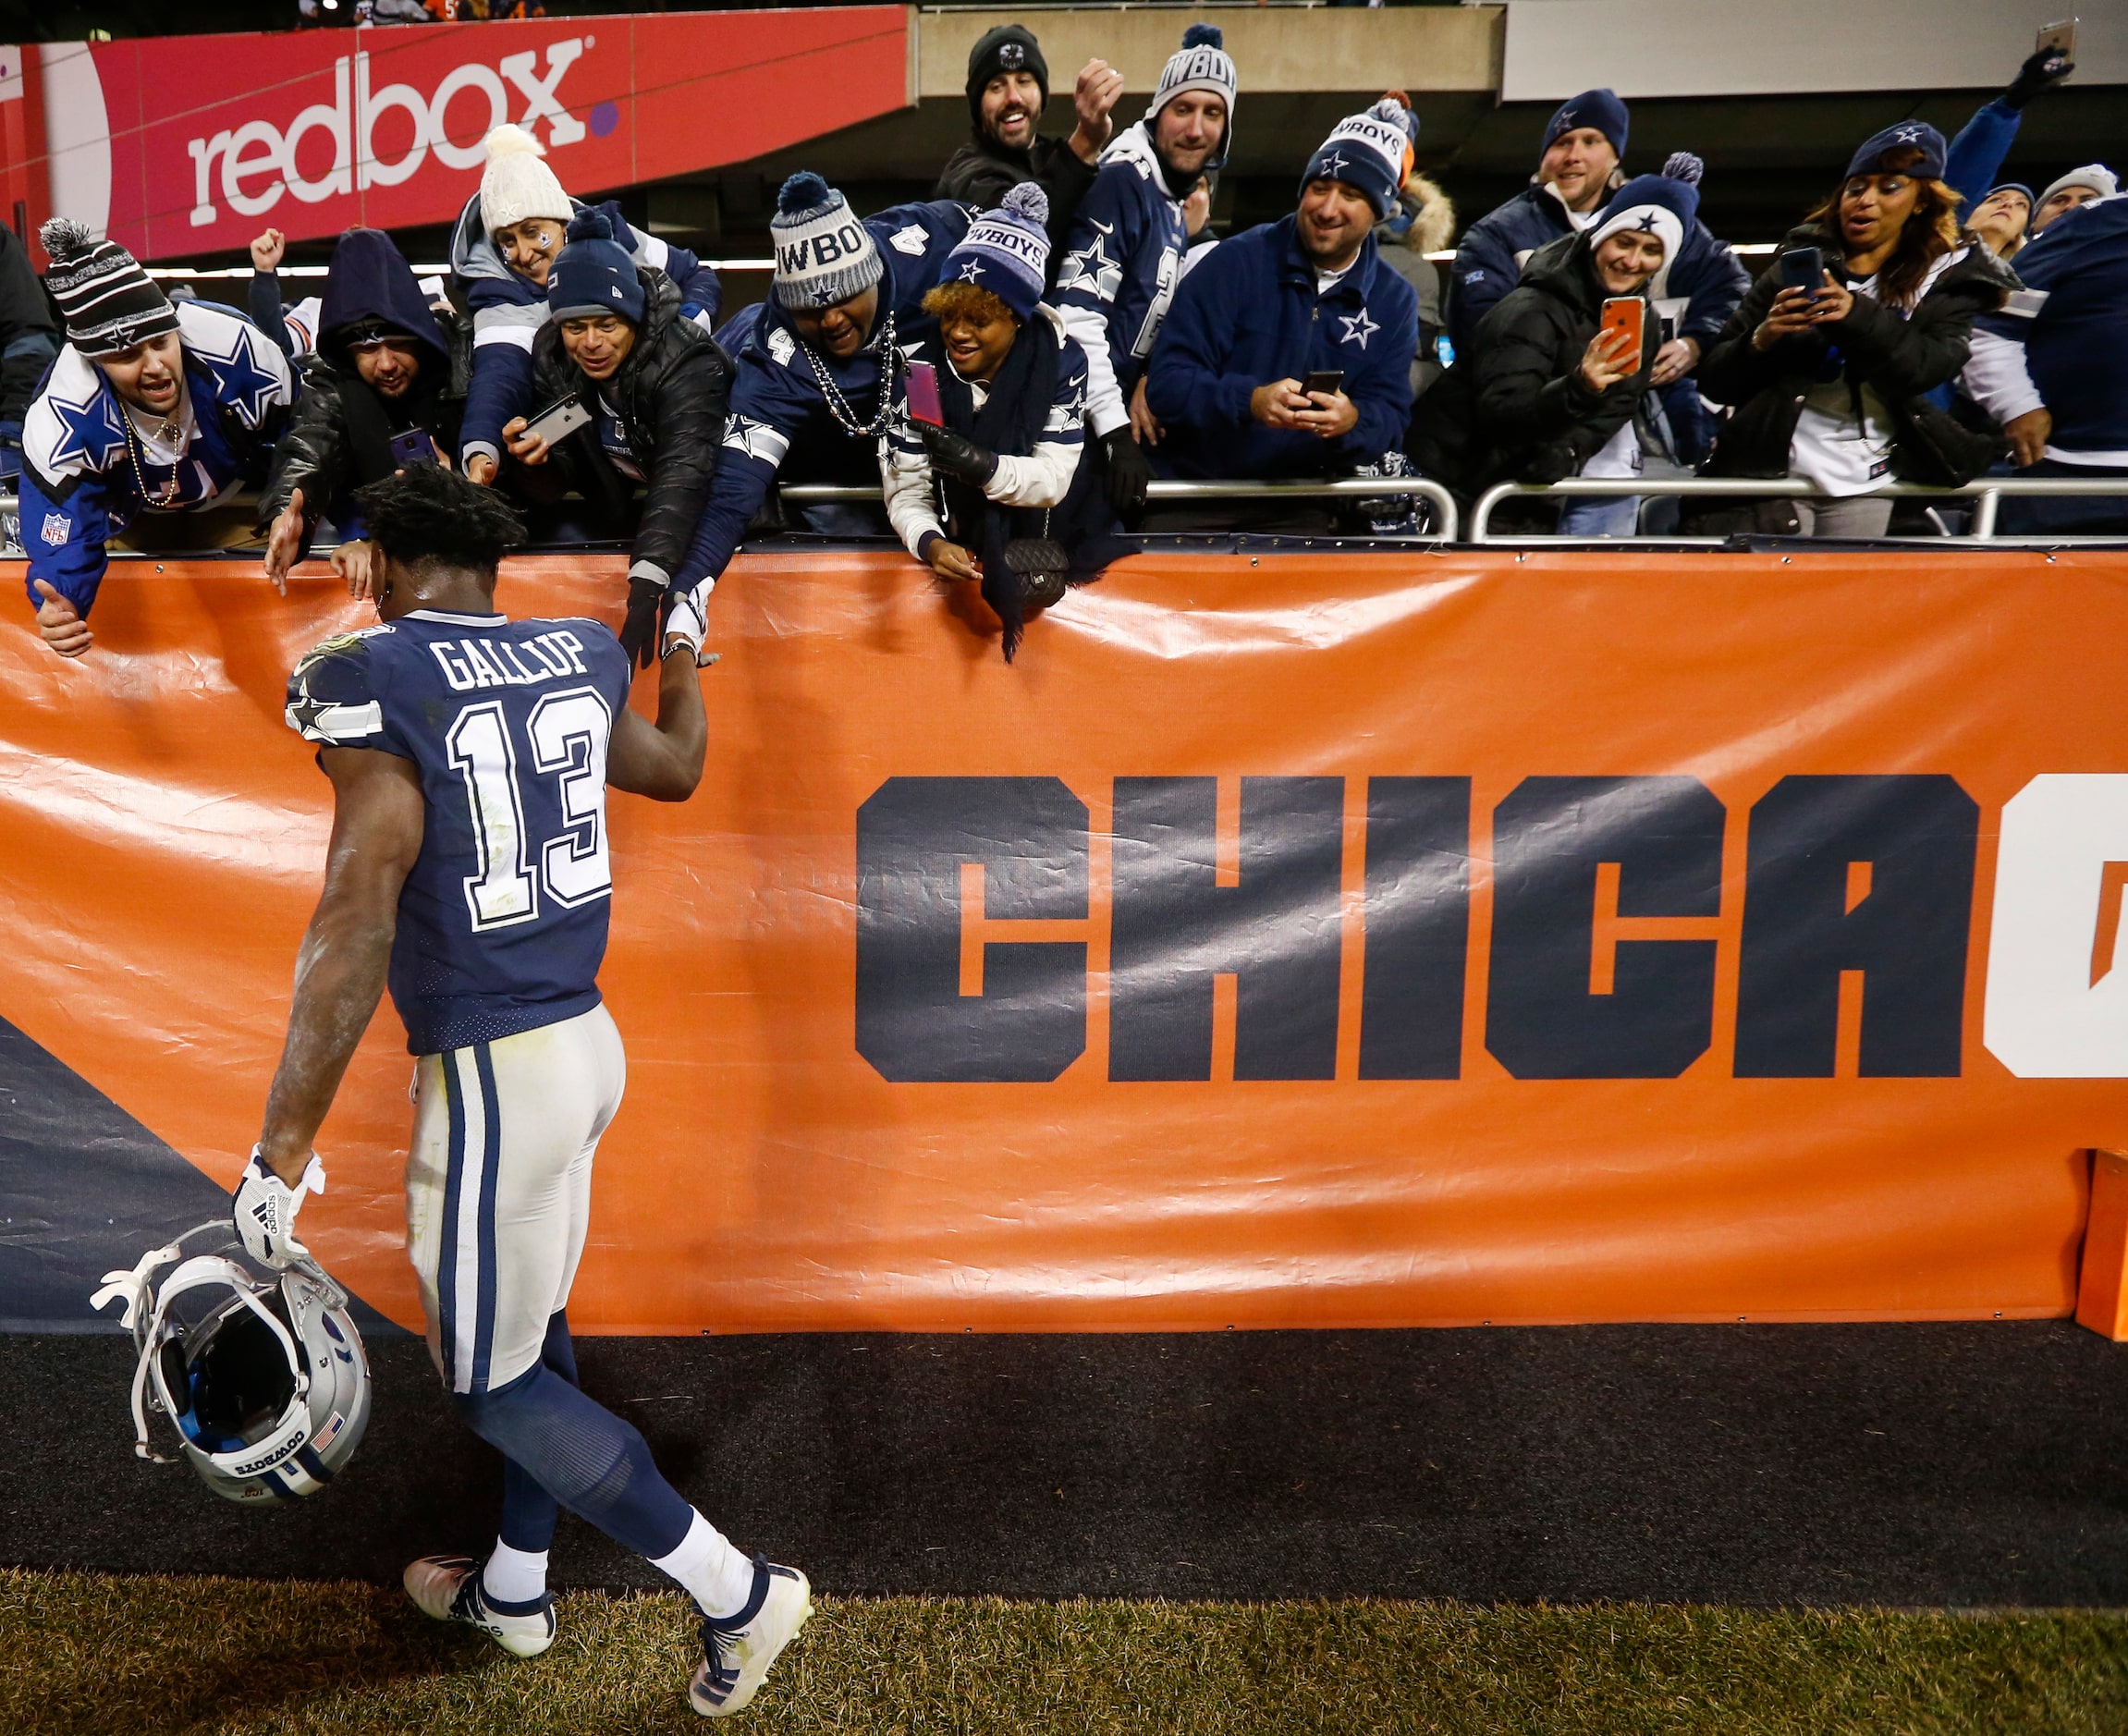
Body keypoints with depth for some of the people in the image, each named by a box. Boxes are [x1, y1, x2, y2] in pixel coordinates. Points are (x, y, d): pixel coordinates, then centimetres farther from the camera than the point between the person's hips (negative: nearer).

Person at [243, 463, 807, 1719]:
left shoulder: (371, 679, -15)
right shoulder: (581, 656, 4)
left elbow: (357, 925, -23)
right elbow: (678, 771, 25)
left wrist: (285, 1152, -20)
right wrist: (685, 666, 45)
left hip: (490, 1070, -7)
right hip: (588, 1041, 8)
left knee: (494, 1381, 9)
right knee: (532, 1325, 24)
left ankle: (740, 1594, 15)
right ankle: (515, 1590, 44)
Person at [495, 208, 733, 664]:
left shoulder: (686, 361, -27)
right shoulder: (552, 358, -9)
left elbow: (682, 476, -41)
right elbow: (564, 472, -6)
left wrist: (645, 589, -55)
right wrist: (534, 462, -32)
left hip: (702, 520, -5)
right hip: (619, 524, 5)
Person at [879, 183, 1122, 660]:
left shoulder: (1061, 360, -16)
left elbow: (1053, 479, -19)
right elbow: (906, 493, -16)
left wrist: (984, 466, -39)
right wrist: (930, 543, -39)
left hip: (1044, 529, 1)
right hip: (963, 531, 0)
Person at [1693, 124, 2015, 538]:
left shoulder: (1945, 278, 10)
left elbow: (1928, 369, -10)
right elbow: (1715, 380, 5)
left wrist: (1857, 315, -25)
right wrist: (1760, 340, -16)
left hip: (1863, 483, 1)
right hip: (1774, 471, 0)